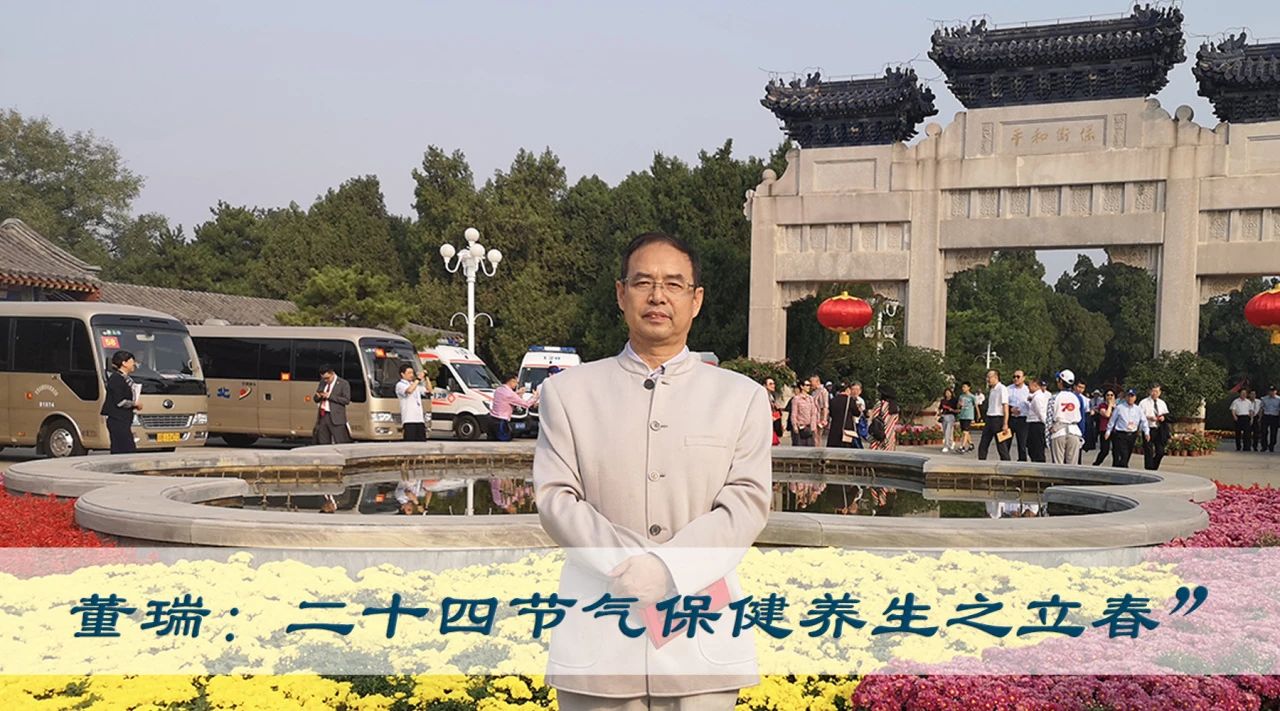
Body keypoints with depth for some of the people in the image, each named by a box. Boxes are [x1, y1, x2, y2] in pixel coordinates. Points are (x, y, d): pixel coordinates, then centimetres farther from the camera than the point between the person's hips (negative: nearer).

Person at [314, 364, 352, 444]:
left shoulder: (343, 384, -1)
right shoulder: (322, 382, 17)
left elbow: (346, 400, -10)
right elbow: (316, 399, 23)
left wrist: (330, 396, -14)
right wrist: (318, 396, -2)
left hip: (336, 419, -6)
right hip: (322, 417, 6)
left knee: (341, 445, -9)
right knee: (322, 444, 5)